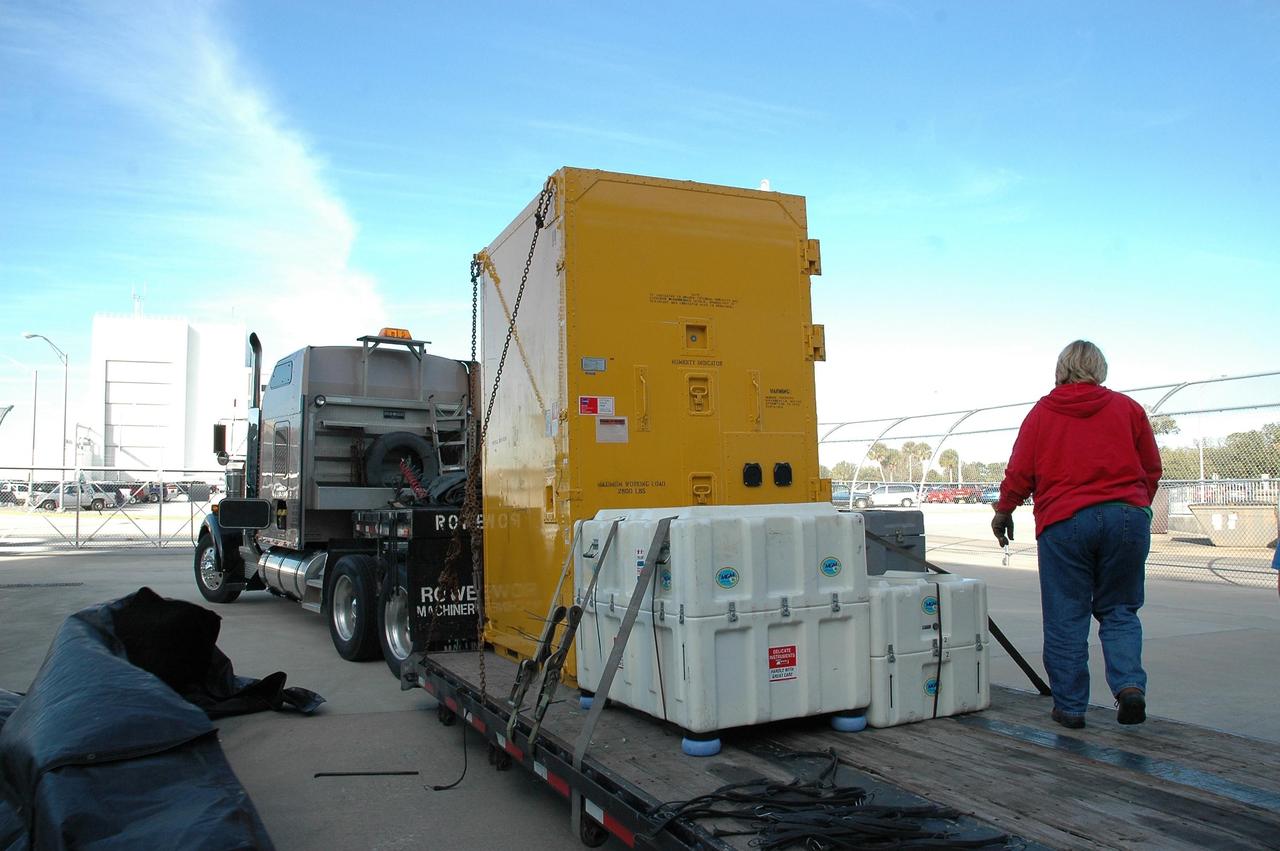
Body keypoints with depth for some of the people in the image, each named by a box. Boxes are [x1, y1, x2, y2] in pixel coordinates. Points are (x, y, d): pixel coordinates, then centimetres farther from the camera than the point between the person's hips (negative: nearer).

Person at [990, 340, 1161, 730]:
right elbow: (1152, 469, 13)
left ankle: (1070, 706, 9)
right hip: (1127, 518, 2)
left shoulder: (1042, 413, 5)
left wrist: (1002, 512, 17)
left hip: (1064, 522, -2)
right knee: (1119, 610, 15)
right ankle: (1130, 685, -4)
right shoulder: (1128, 408, 9)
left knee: (1065, 618, 5)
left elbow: (1019, 473, 2)